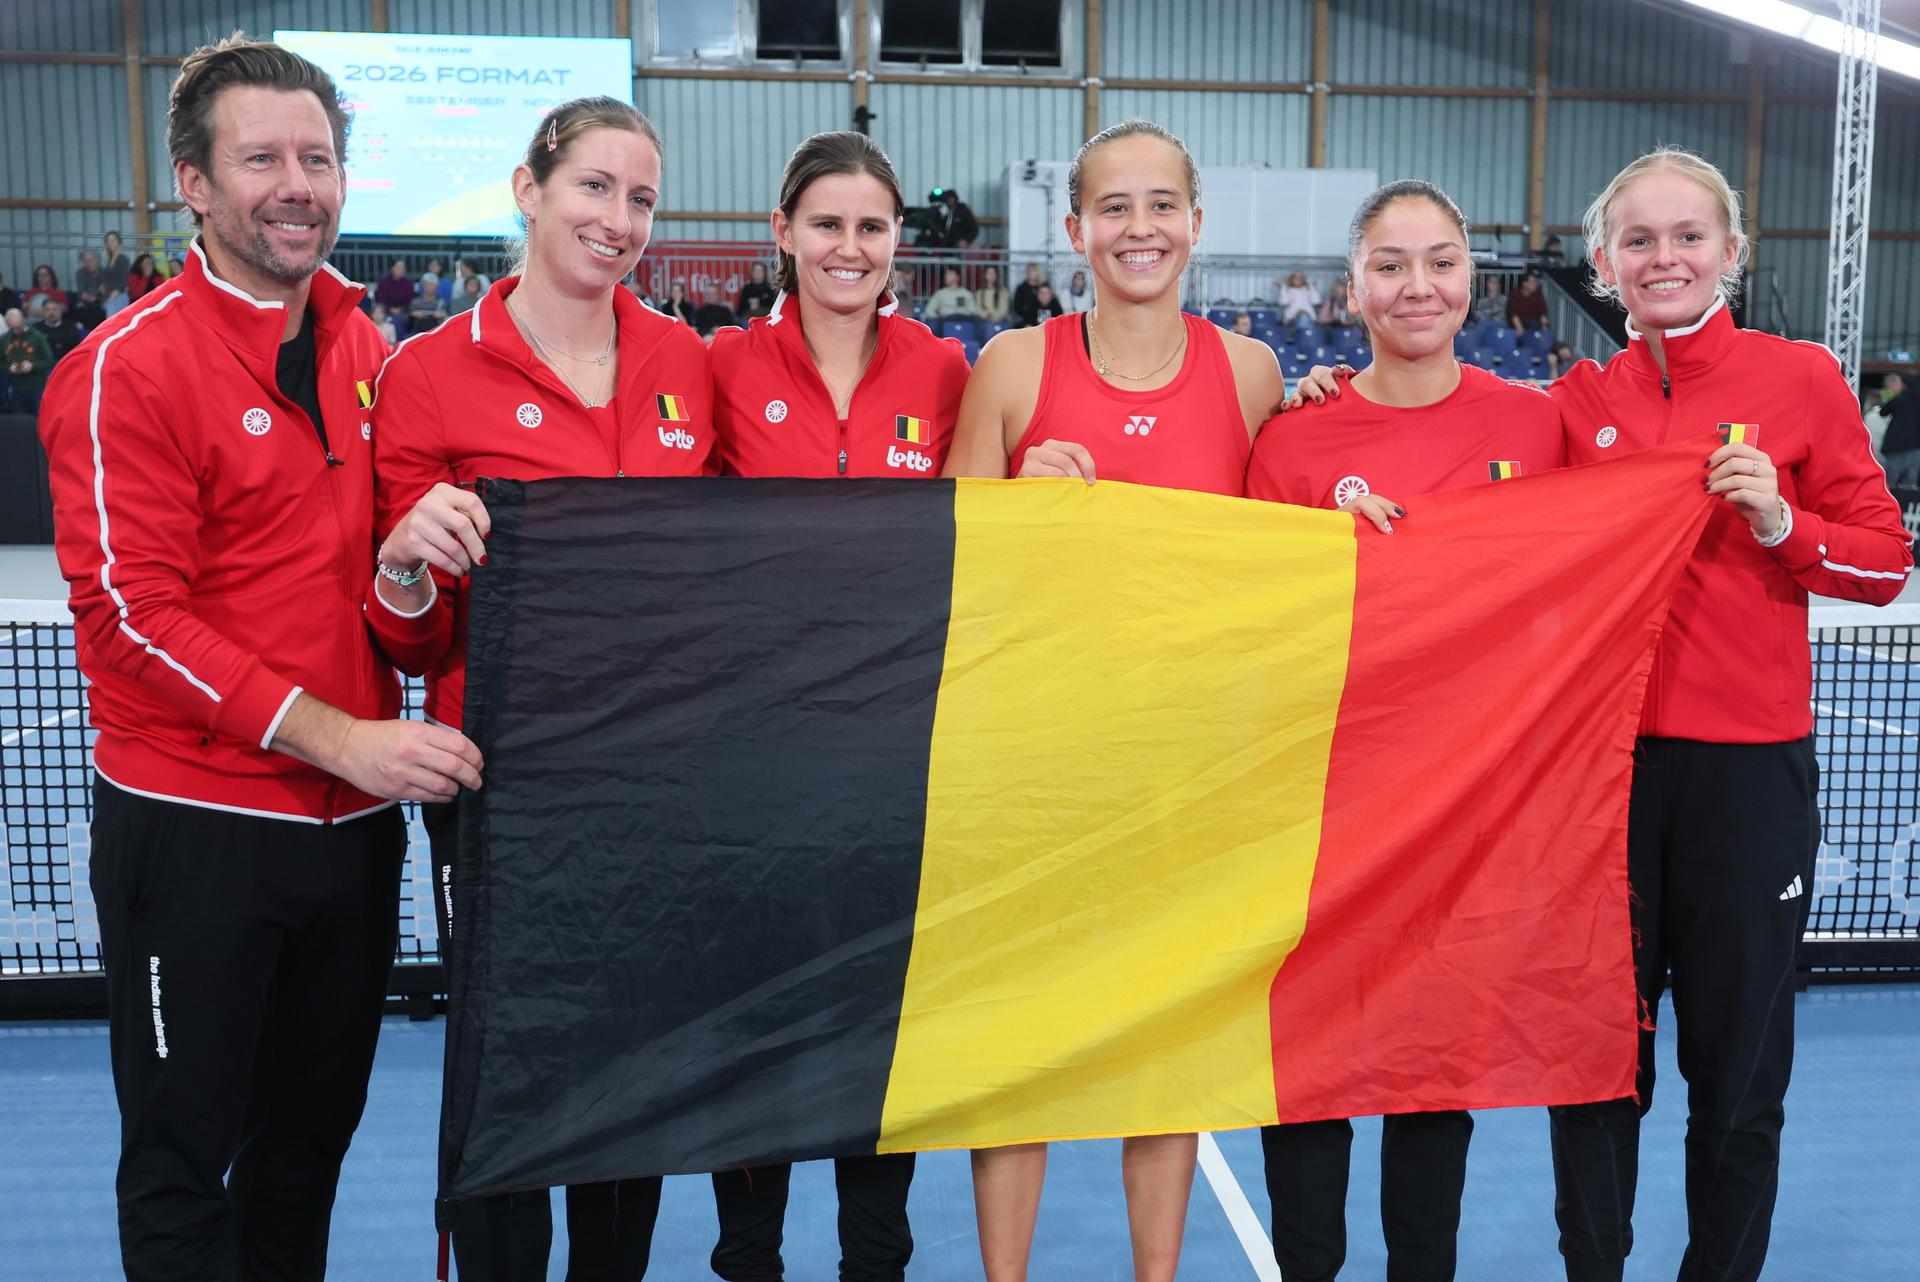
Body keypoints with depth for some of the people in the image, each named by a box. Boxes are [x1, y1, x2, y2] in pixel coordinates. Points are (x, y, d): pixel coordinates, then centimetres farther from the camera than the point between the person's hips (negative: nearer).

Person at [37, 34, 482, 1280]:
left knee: (316, 1128, 19)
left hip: (355, 817, 6)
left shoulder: (369, 353, 7)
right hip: (196, 828, -5)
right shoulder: (128, 368, -12)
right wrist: (336, 736, -22)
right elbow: (131, 610, -16)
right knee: (183, 1154, 10)